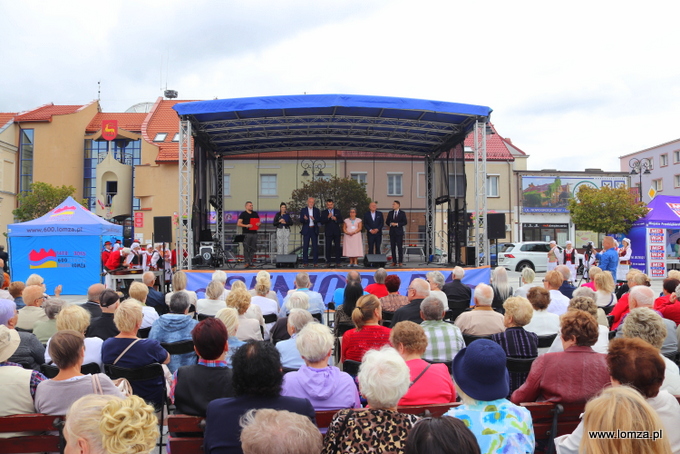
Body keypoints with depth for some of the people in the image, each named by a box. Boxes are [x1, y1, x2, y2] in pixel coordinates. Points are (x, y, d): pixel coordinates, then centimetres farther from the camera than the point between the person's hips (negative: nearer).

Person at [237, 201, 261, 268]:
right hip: (246, 233, -5)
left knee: (253, 249, 5)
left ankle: (251, 262, 10)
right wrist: (246, 225, -18)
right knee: (246, 248, -6)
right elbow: (238, 224, -4)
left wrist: (259, 223, -2)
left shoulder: (255, 214, 17)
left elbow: (259, 221, 23)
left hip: (254, 233, 5)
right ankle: (246, 262, -4)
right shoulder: (243, 214, 2)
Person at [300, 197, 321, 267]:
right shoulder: (303, 210, 5)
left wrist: (314, 219, -19)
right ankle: (305, 262, 3)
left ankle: (316, 262, 3)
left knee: (315, 246, -1)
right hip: (306, 230, -1)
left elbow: (319, 220, 1)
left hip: (314, 230, 1)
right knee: (305, 246, -2)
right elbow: (301, 221, -1)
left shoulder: (317, 210, 10)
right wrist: (304, 219, -23)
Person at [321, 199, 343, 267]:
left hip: (336, 232, 1)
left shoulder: (337, 211, 10)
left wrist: (336, 219, -13)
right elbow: (321, 222, -6)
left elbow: (341, 221, 7)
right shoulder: (324, 212, 5)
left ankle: (337, 262, 5)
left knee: (337, 247, 1)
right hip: (328, 232, -1)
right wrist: (328, 217, -19)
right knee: (328, 247, -1)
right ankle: (328, 262, 6)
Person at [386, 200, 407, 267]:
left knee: (400, 247, -5)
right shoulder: (390, 213, 13)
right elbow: (387, 222, 14)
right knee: (393, 247, 4)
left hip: (399, 232, -4)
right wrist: (390, 224, -8)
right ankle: (394, 261, 8)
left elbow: (405, 222, -4)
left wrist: (397, 224, -14)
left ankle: (400, 262, -2)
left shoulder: (402, 213, 2)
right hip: (392, 232, 4)